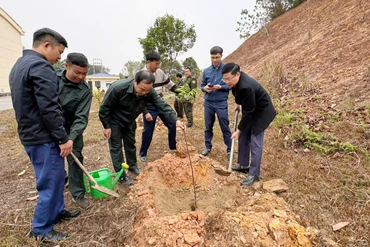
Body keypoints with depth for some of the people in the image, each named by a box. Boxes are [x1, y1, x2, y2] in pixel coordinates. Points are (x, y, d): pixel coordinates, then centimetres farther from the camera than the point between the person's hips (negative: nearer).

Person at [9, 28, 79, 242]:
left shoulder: (19, 65, 16)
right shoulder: (40, 66, -18)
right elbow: (48, 108, -24)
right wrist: (63, 138, -17)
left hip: (30, 134, 10)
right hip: (44, 137, -10)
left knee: (55, 178, 22)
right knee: (50, 183, 3)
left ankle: (58, 212, 37)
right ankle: (41, 230, 19)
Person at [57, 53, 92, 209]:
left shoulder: (85, 91, -19)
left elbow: (81, 118, -23)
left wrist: (71, 138, -36)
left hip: (71, 129, -2)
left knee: (75, 160, -1)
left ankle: (78, 194, 13)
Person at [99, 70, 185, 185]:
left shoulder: (149, 92, -24)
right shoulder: (118, 88, -36)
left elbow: (162, 106, -26)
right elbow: (104, 108, -24)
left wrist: (176, 120, -39)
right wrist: (106, 126, -18)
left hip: (129, 121, 5)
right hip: (114, 121, -4)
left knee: (130, 144, 17)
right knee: (116, 147, 0)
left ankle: (132, 166, 38)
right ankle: (121, 175, 11)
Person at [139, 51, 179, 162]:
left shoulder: (160, 72, 1)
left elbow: (170, 84, 12)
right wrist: (145, 112, -21)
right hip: (149, 107, -6)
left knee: (172, 124, 8)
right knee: (148, 131, 1)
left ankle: (173, 148, 27)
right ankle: (142, 154, 23)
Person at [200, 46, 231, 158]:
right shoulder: (206, 71, 6)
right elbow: (202, 86, 11)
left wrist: (221, 87, -19)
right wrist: (205, 88, -12)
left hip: (221, 103, -3)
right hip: (208, 103, 3)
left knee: (225, 128, 3)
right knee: (208, 126, 12)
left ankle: (229, 149, 15)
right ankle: (208, 146, 27)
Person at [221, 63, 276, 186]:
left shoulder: (246, 87, -37)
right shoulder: (236, 80, -11)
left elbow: (248, 112, -29)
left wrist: (238, 130, -22)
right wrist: (238, 105, 19)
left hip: (261, 112, -9)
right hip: (250, 110, 9)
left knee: (255, 143, -7)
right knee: (243, 138, 12)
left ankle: (254, 174, 3)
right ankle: (244, 165, 27)